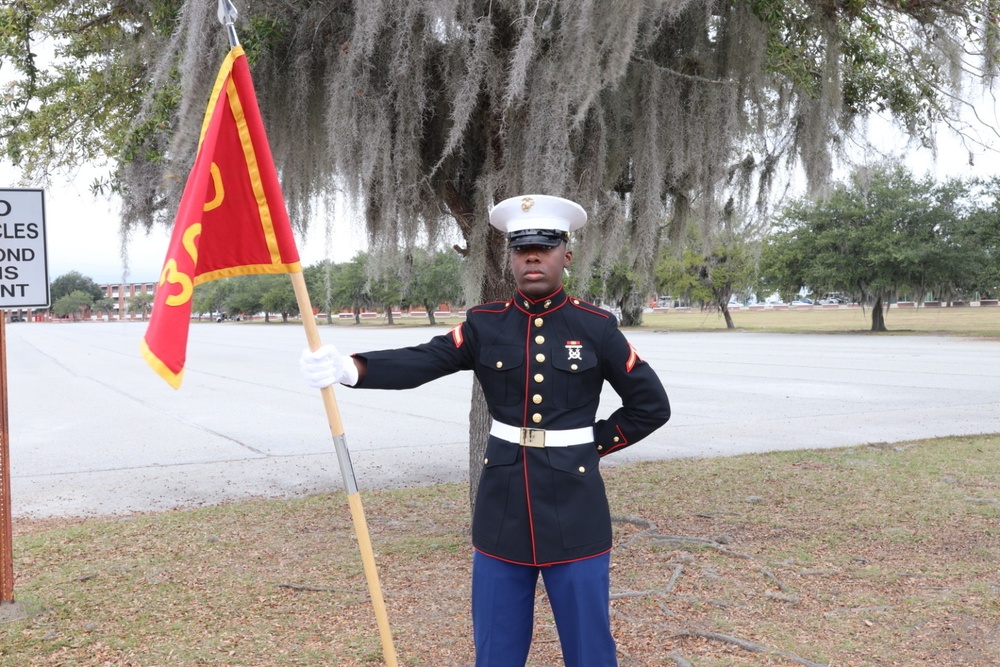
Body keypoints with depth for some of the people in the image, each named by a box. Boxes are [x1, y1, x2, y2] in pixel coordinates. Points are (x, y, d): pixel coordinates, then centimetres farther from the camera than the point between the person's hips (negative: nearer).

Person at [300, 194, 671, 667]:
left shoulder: (595, 327, -3)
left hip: (574, 509, -2)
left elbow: (651, 405, 4)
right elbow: (421, 362, -16)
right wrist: (350, 368, -32)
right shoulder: (485, 325, 0)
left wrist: (592, 443, 0)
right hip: (503, 505, 2)